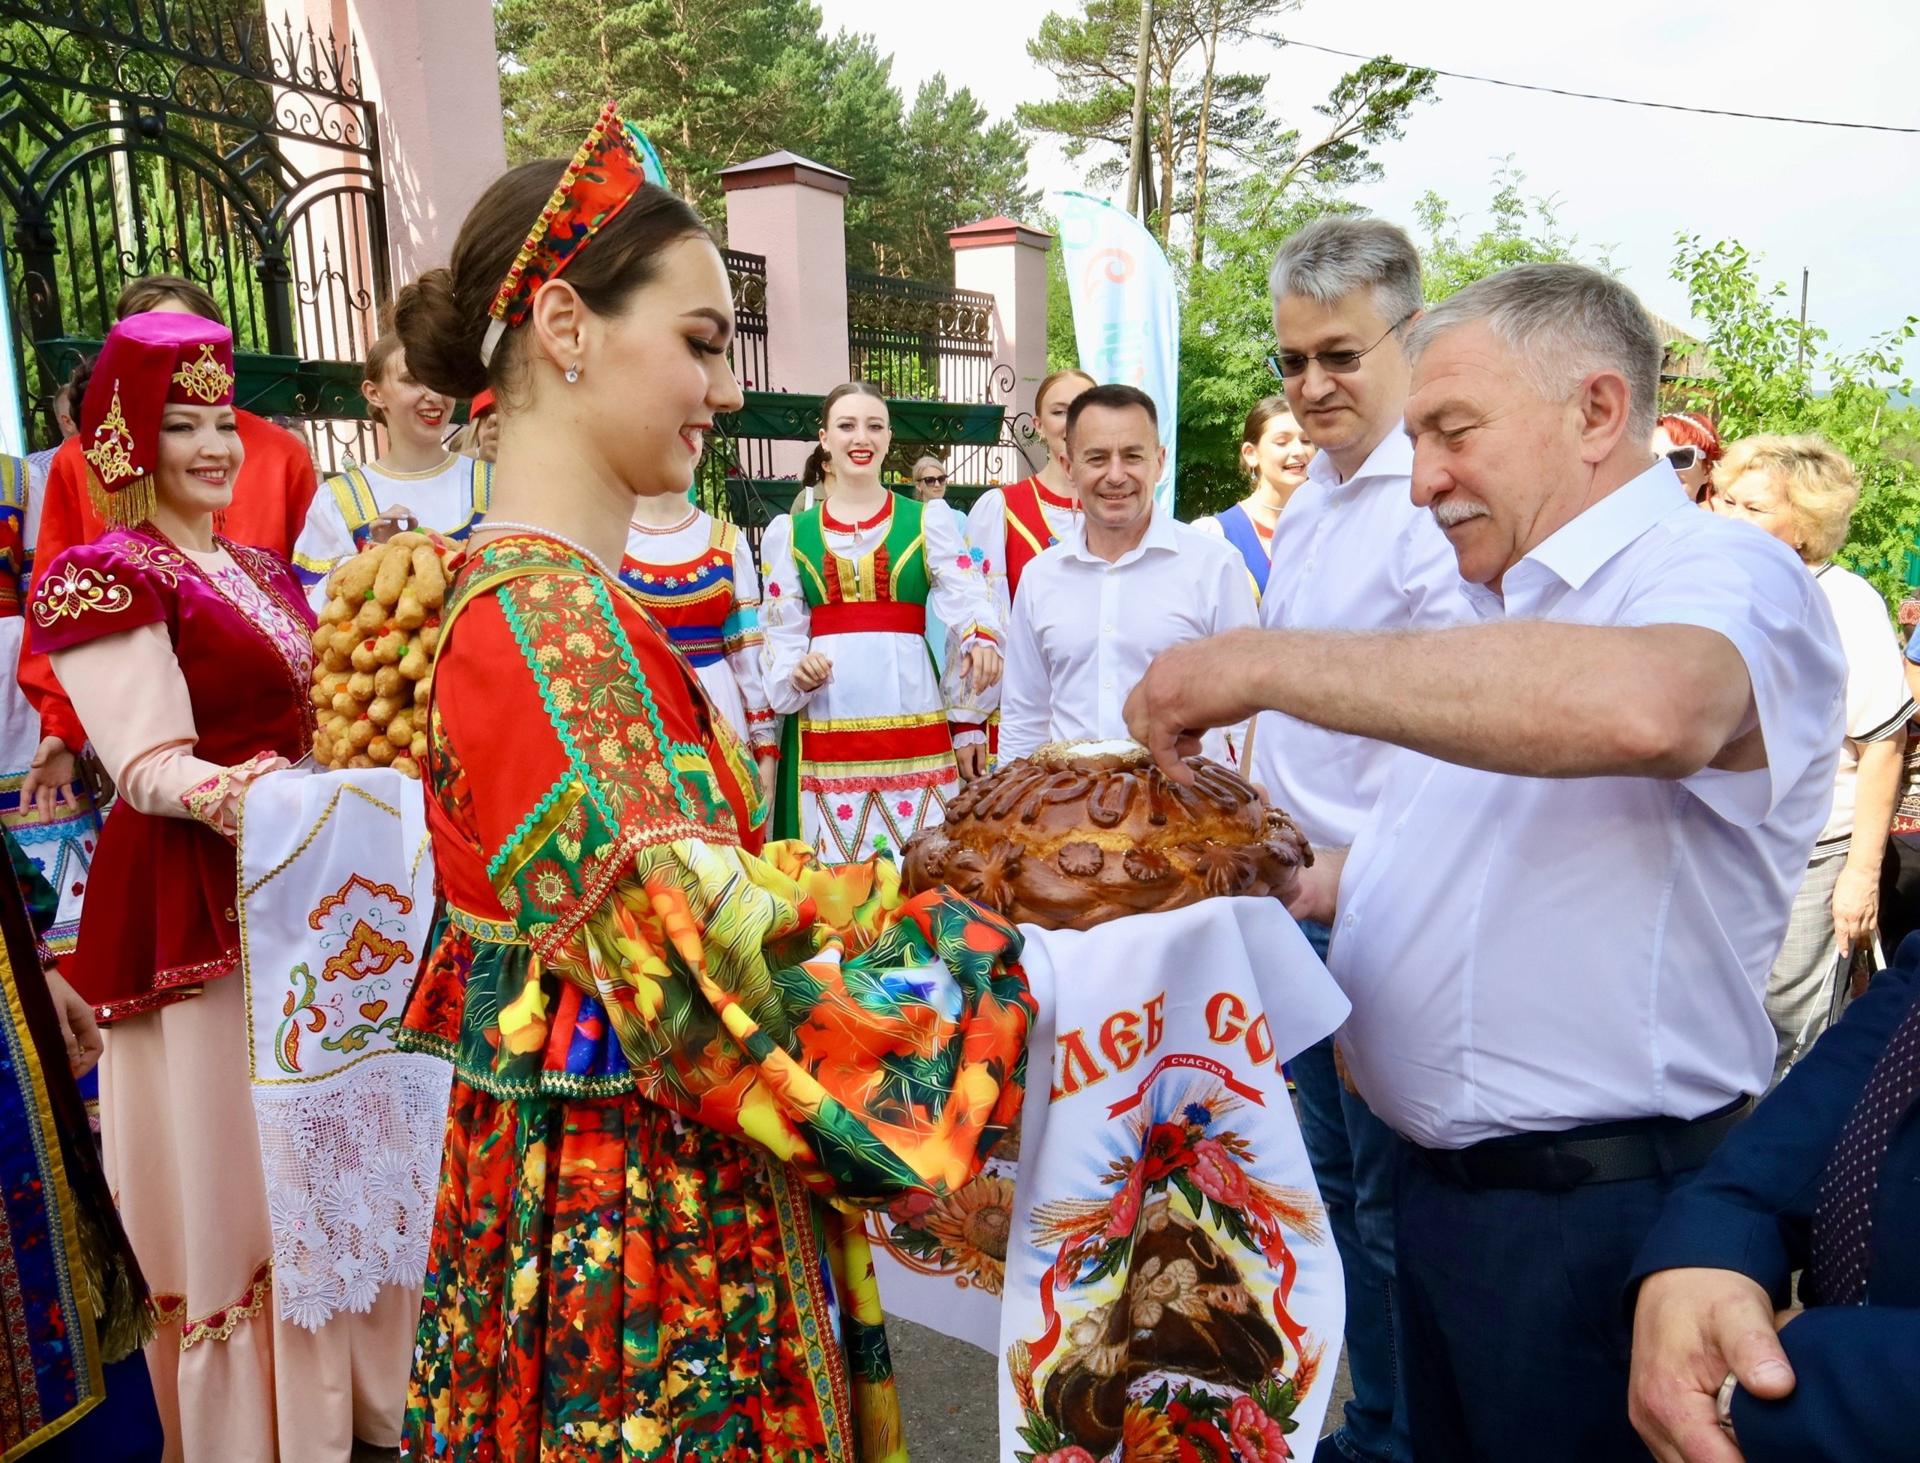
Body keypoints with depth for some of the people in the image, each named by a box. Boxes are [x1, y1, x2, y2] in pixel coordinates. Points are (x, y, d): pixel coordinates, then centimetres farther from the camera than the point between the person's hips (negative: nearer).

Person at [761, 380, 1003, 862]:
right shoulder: (789, 531, 11)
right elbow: (782, 630, 11)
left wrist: (980, 641, -25)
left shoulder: (929, 518, 7)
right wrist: (794, 674, -10)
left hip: (912, 717, -1)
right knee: (834, 870, 3)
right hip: (825, 726, 1)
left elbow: (965, 598, -5)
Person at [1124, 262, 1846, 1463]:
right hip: (1446, 1182, 8)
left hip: (1600, 1216, -8)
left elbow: (1648, 708, -42)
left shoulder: (1720, 574, -16)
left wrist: (1269, 663, -34)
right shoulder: (1507, 613, 12)